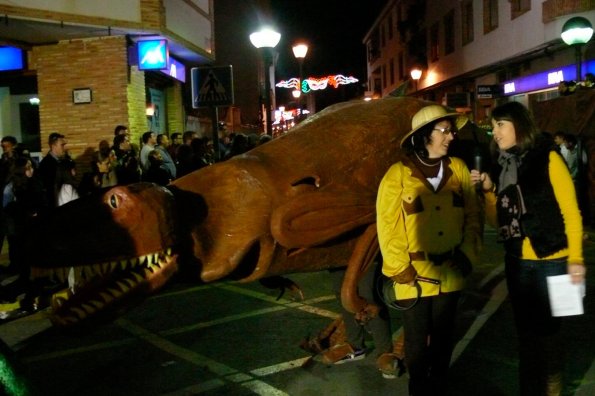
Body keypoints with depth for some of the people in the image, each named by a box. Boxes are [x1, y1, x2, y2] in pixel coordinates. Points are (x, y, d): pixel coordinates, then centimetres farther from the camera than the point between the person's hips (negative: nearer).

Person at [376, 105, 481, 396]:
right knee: (417, 343, 8)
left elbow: (472, 216, 4)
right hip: (415, 275, -3)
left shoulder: (458, 169, 2)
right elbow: (387, 226, -10)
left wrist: (467, 255, -5)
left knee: (443, 338, 17)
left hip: (450, 272, 3)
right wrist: (400, 270, -13)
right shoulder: (398, 174, -9)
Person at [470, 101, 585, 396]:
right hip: (516, 261, 5)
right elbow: (497, 221, 10)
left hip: (550, 261, -5)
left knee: (547, 329, 6)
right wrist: (489, 191, -4)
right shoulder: (502, 166, 8)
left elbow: (570, 210, -10)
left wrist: (575, 257, -15)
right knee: (526, 330, 15)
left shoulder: (547, 158, -8)